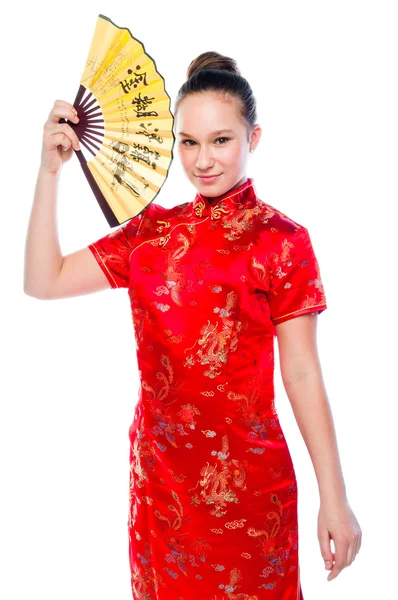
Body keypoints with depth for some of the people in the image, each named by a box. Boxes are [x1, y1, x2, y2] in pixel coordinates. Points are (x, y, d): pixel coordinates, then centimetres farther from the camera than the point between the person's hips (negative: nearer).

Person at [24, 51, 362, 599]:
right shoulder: (152, 230, 3)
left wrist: (334, 498, -11)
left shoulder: (282, 240, -9)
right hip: (159, 471, 4)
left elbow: (301, 372, -10)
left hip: (245, 476, -4)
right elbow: (44, 282, 0)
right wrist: (50, 170, -6)